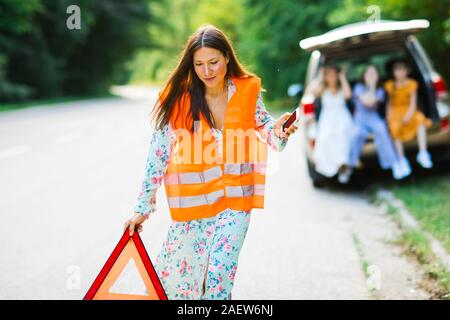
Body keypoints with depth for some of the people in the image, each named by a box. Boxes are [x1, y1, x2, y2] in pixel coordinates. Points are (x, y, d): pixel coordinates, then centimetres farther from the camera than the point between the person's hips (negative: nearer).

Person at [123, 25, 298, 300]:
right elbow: (158, 155, -5)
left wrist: (276, 130, -10)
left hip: (235, 197, 1)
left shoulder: (248, 90, -4)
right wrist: (143, 208, -3)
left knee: (220, 275, -8)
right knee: (179, 273, 10)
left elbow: (261, 122, 15)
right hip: (192, 199, 0)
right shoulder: (178, 100, -10)